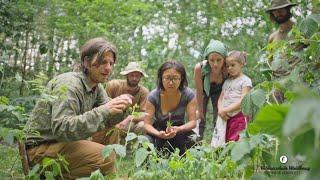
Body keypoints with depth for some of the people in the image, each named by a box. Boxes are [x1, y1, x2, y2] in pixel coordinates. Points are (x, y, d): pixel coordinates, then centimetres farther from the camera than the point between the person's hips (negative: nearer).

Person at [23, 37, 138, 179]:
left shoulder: (96, 86, 5)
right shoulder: (68, 85, -20)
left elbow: (107, 120, 3)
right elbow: (60, 129, -32)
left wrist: (120, 108, -19)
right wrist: (103, 111, -36)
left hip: (63, 141, 9)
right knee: (106, 157, -24)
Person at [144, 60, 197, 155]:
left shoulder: (189, 95, -18)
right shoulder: (153, 96, -19)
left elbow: (192, 122, -17)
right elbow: (147, 124, -18)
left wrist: (178, 129, -38)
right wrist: (158, 134, -40)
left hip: (179, 130, 1)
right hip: (158, 131, 0)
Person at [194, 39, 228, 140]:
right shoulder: (199, 68, -38)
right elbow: (199, 92, -24)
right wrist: (200, 111, -14)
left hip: (219, 92, 1)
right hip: (204, 91, 0)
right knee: (200, 120, -3)